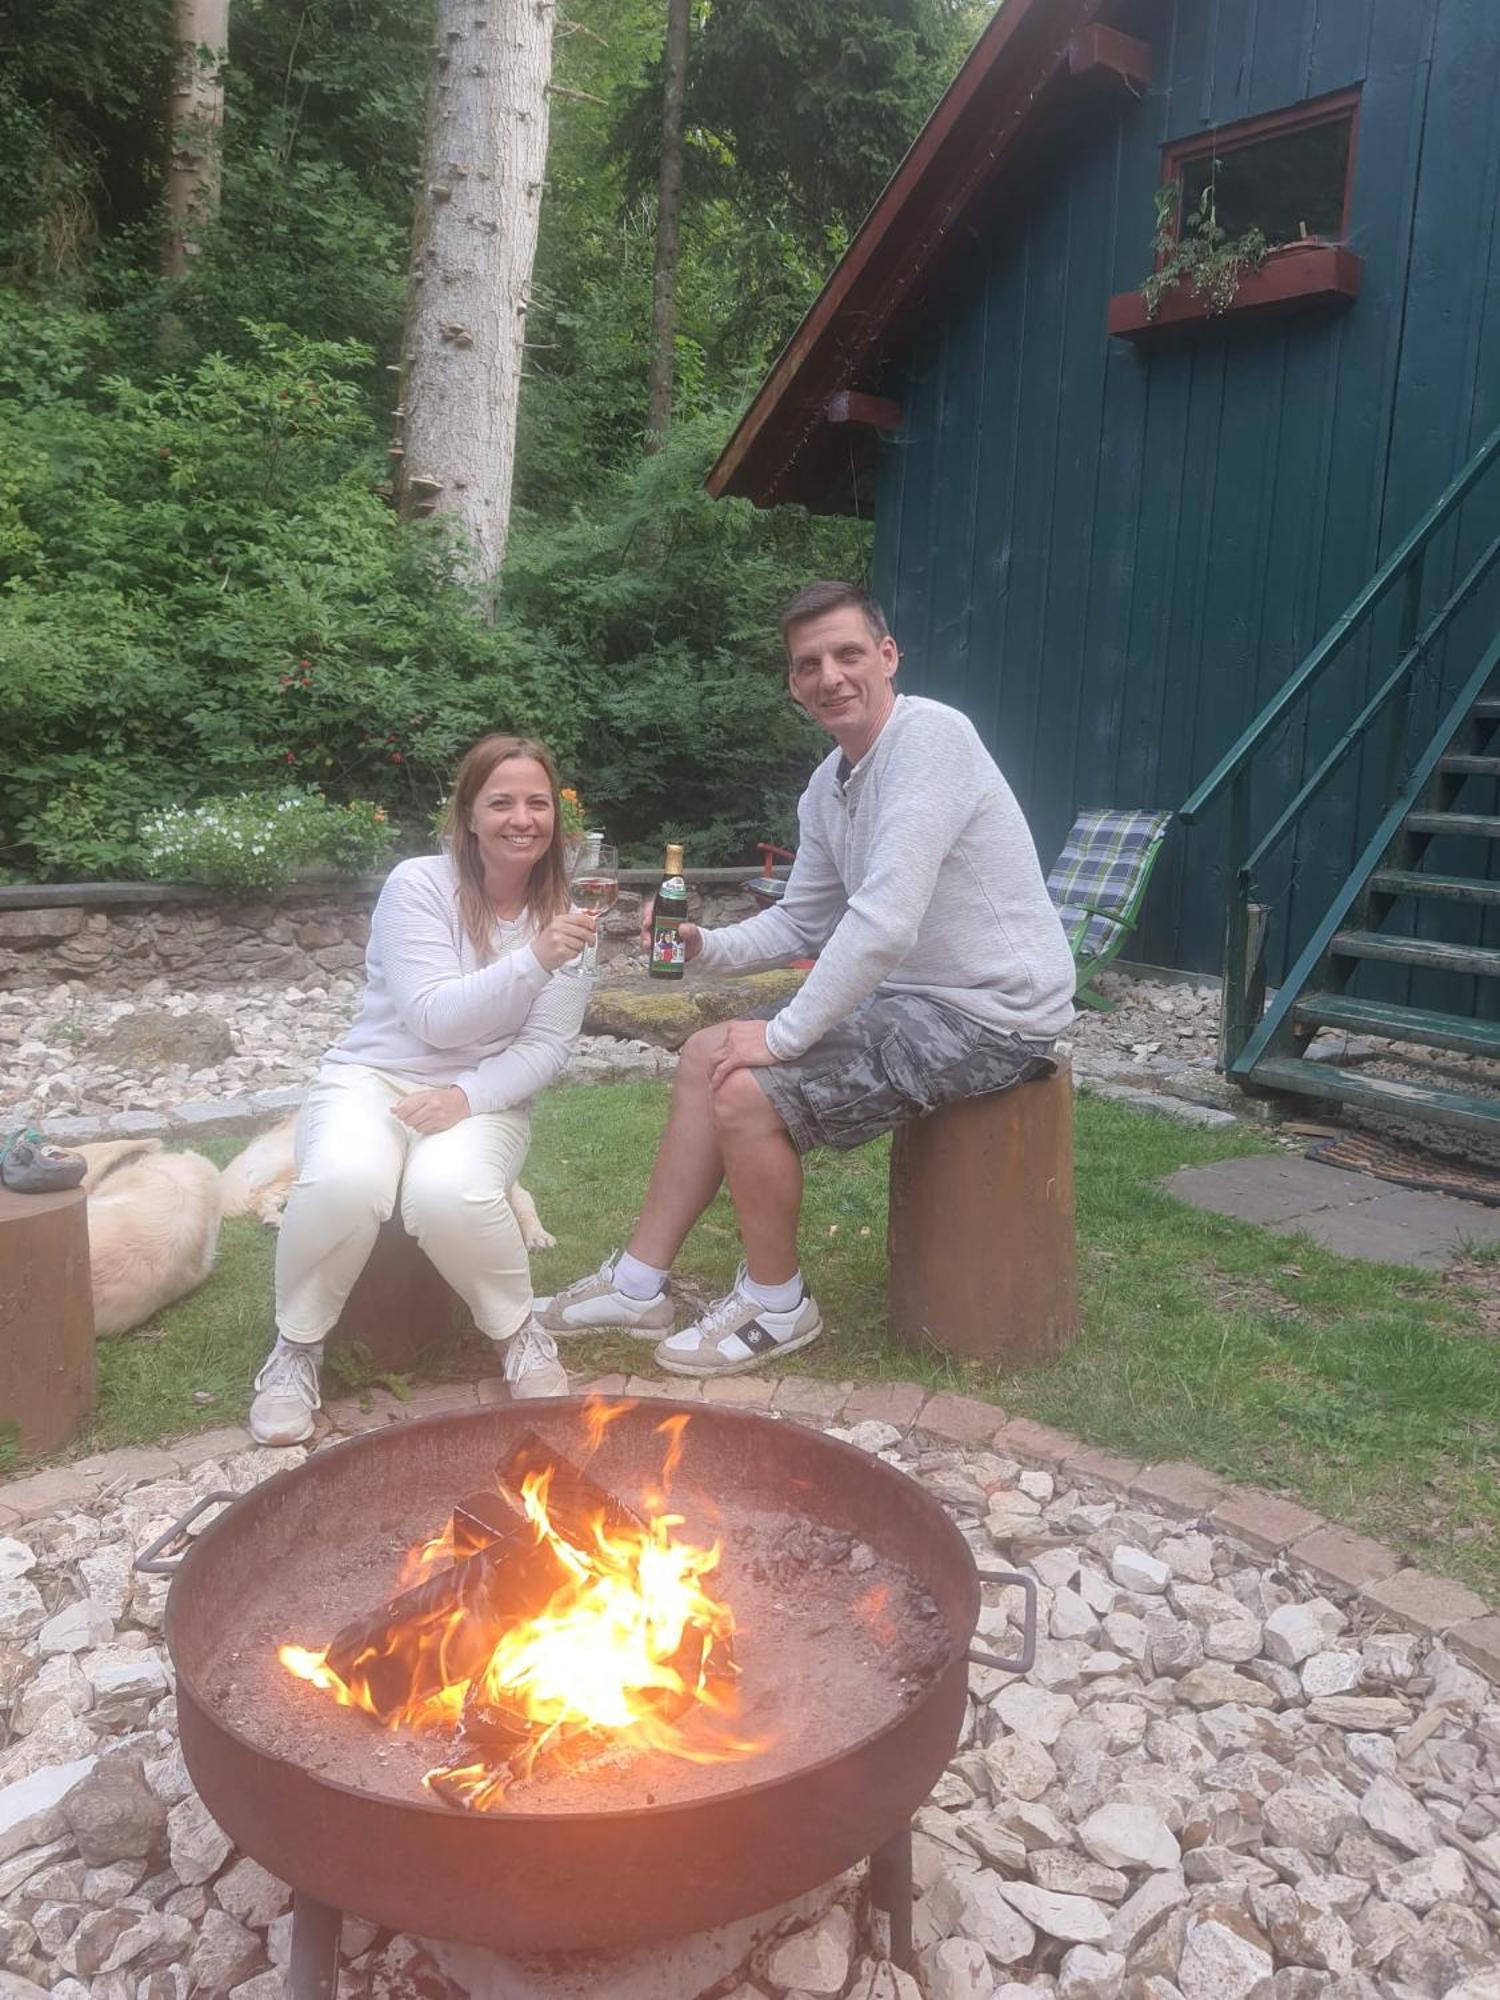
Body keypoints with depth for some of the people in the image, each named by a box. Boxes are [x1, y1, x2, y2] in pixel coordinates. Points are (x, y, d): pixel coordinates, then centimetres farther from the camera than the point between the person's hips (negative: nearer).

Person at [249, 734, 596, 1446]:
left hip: (486, 1097, 1)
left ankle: (519, 1334, -4)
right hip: (372, 1077, -1)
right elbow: (434, 1018, -16)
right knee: (345, 1180, -35)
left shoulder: (564, 911, 2)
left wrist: (468, 1096, -19)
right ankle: (296, 1348, -7)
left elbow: (546, 1046, -1)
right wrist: (534, 960, -29)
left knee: (449, 1192, -34)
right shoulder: (418, 885, -8)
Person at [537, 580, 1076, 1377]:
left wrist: (785, 1034, -20)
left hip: (989, 1014, -10)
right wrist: (706, 945, -2)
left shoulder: (930, 737, -21)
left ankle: (776, 1305, 7)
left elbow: (886, 923, -28)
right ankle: (639, 1283, 15)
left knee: (747, 1093, -18)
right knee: (707, 1054, 8)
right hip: (908, 995, 10)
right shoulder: (827, 787, 9)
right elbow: (803, 922, 17)